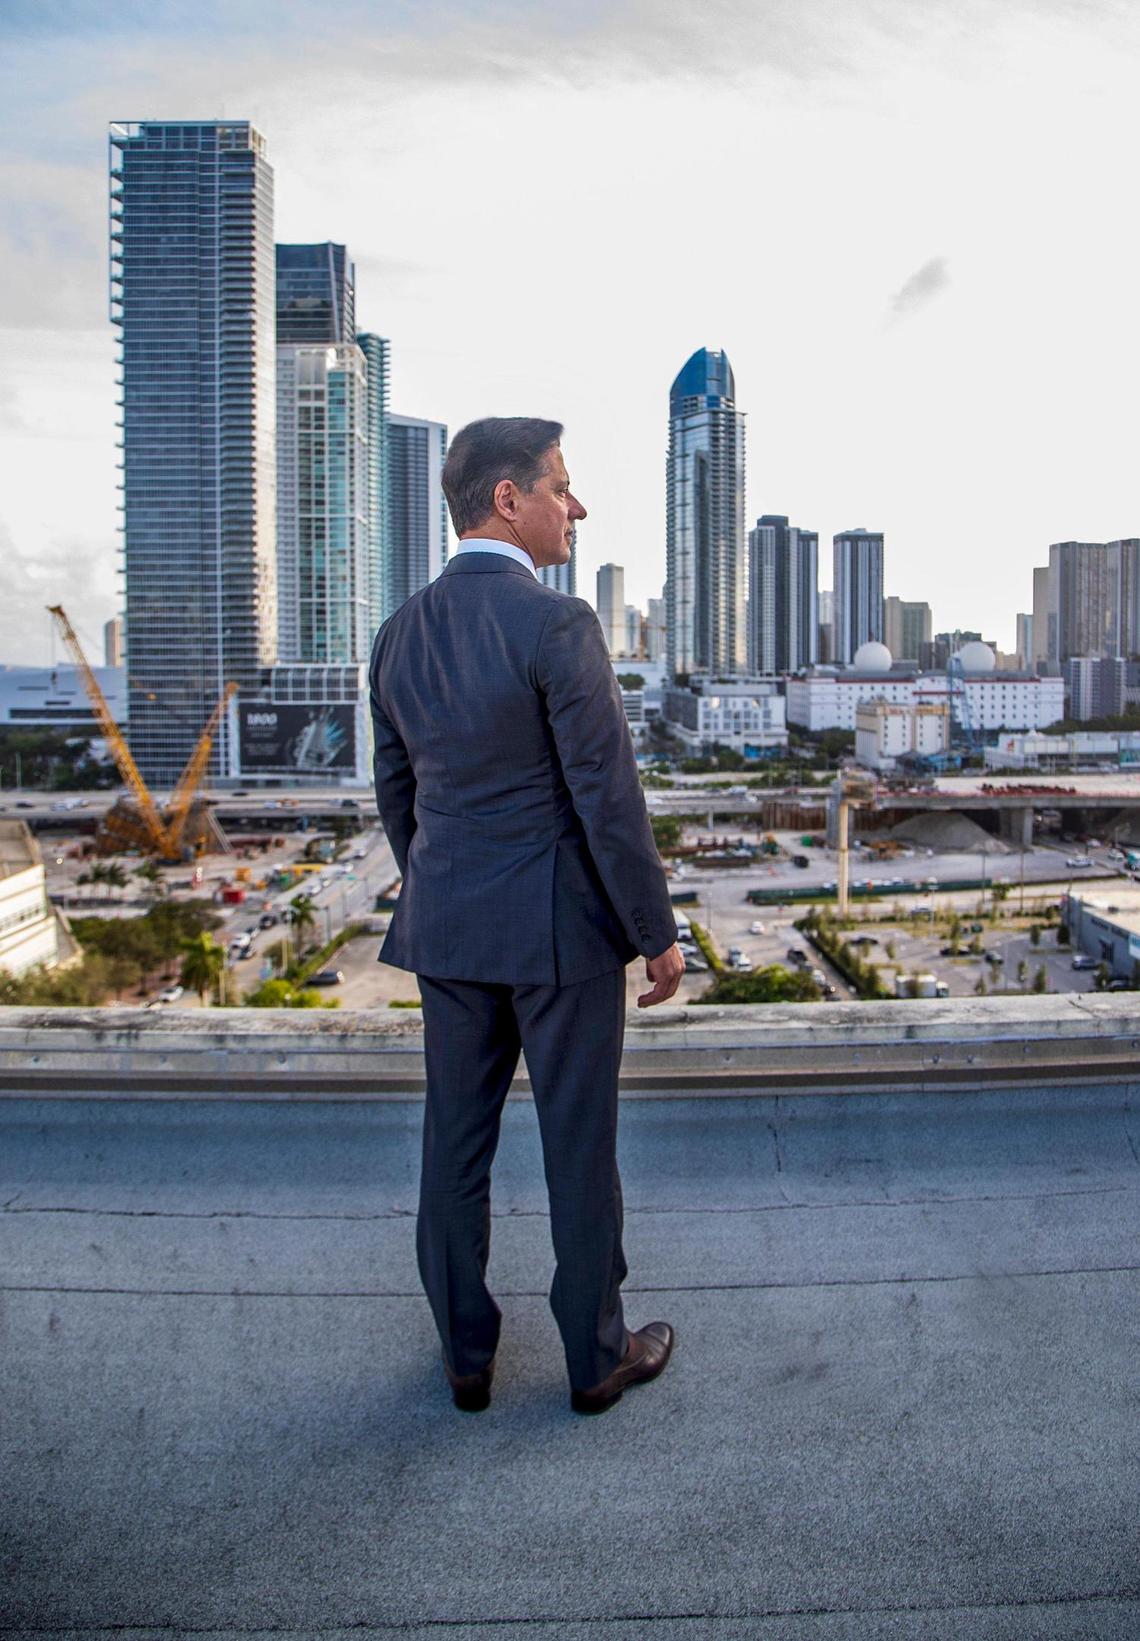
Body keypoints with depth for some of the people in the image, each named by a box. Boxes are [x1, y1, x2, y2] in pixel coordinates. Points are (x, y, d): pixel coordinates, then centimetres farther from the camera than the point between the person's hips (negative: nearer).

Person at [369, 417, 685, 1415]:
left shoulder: (401, 632, 5)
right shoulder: (557, 624, -16)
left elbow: (395, 792, 12)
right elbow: (607, 796, -17)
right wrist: (658, 932, -8)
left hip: (445, 926, 6)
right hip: (559, 926, -6)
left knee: (456, 1143, 15)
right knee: (579, 1146, 9)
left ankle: (466, 1352, 31)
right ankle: (597, 1357, 27)